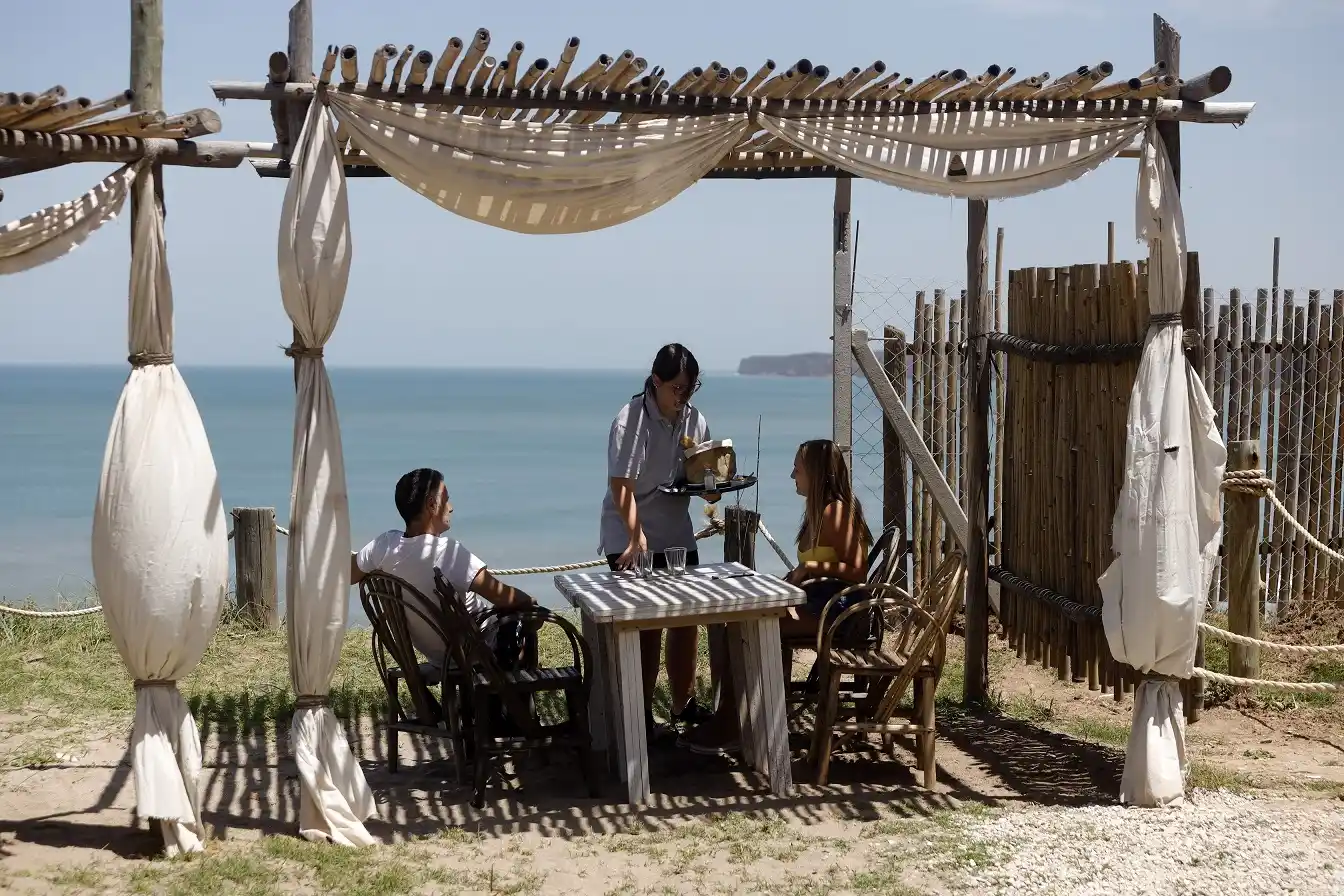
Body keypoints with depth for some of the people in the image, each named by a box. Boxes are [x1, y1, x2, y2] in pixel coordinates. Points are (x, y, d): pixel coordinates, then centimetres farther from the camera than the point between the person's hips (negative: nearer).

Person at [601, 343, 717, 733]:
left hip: (676, 535, 6)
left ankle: (684, 704, 22)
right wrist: (637, 537, -31)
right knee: (646, 625, -5)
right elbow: (621, 485, -21)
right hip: (631, 538, -6)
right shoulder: (631, 420, -16)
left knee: (686, 619, 8)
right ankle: (641, 711, 6)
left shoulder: (694, 419, 2)